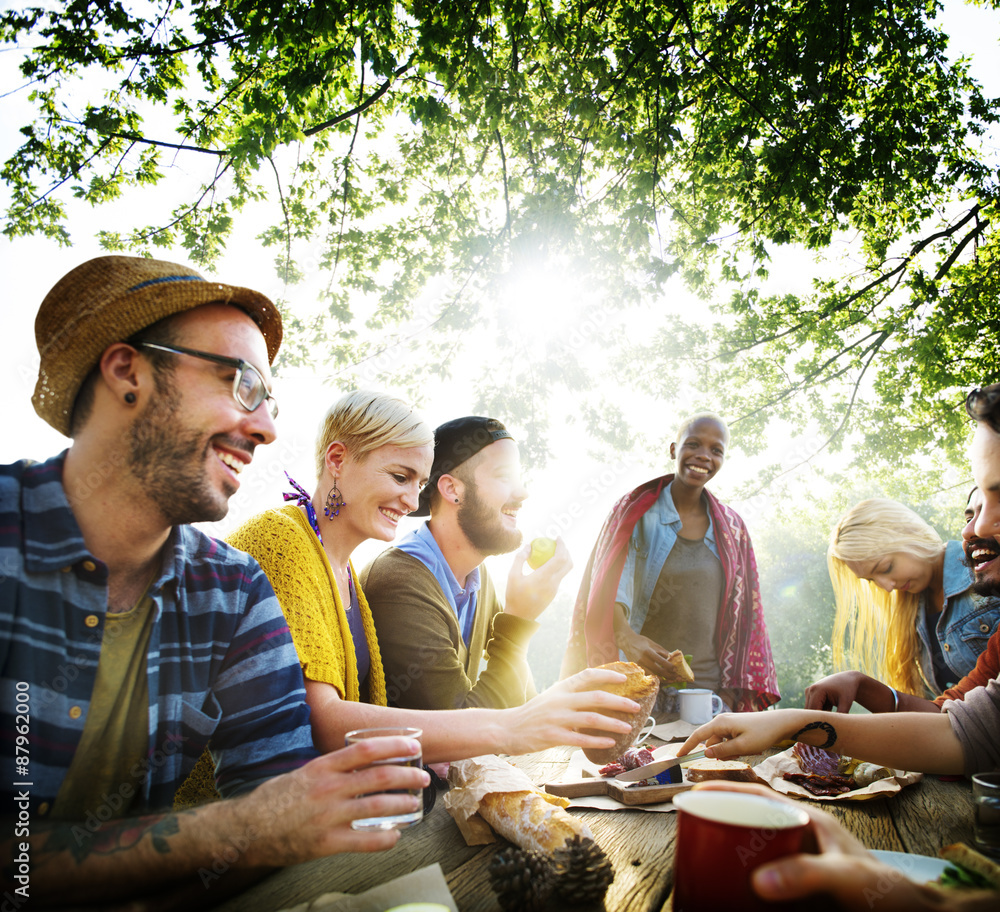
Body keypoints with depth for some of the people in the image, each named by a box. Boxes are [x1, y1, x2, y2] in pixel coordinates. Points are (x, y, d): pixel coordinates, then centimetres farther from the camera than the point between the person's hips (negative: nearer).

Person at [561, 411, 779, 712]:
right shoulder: (635, 512, -3)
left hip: (710, 689, 3)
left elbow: (743, 613, 11)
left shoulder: (731, 528, 9)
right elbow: (611, 585, -16)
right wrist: (625, 636, -34)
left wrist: (736, 688, 4)